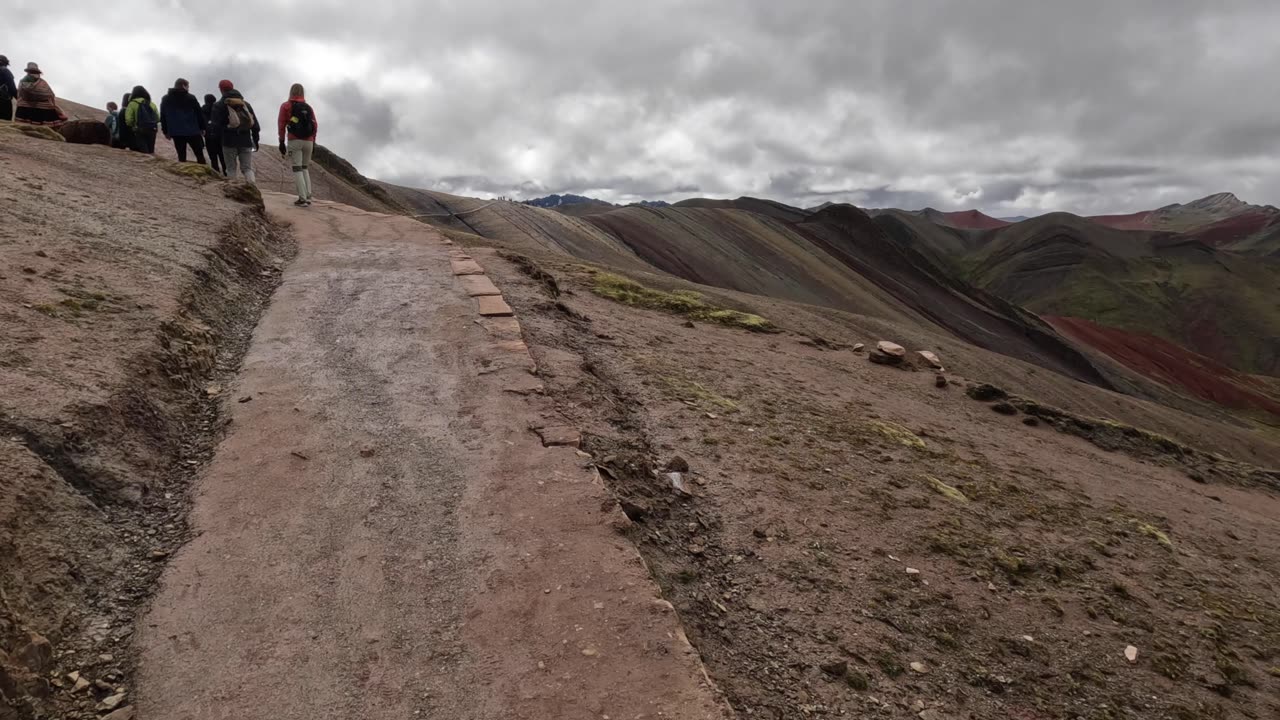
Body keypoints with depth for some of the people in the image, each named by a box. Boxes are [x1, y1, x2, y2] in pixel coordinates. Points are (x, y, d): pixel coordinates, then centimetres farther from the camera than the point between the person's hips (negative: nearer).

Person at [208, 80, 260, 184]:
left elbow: (216, 125, -9)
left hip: (229, 142, -3)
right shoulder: (246, 104, 10)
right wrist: (255, 139, 17)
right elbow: (255, 124, 9)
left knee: (231, 169, 6)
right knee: (247, 168, 3)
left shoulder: (219, 105, -3)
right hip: (246, 141, 3)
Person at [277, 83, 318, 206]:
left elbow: (281, 124, 0)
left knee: (297, 169, -4)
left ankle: (302, 199, -14)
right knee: (305, 168, 14)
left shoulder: (286, 106, 4)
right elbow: (315, 125, 9)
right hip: (308, 141, 3)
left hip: (294, 141, -3)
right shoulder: (308, 107, 11)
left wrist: (281, 142, 3)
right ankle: (308, 197, 4)